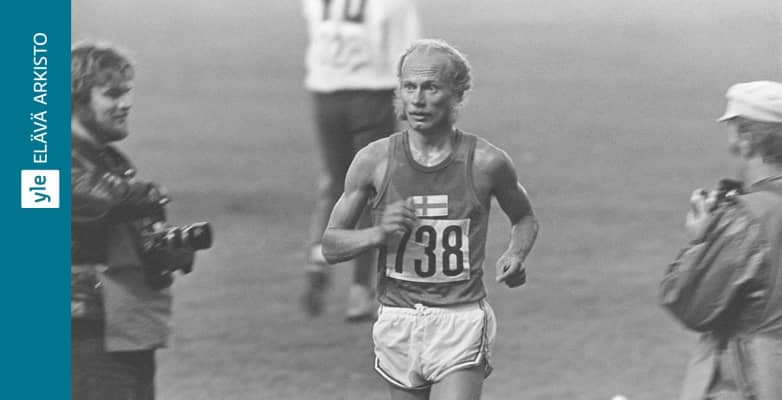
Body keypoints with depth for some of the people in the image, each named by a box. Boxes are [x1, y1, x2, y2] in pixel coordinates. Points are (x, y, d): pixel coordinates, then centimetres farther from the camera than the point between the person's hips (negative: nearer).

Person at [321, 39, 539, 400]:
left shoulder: (486, 162, -5)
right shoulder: (374, 161, -3)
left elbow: (524, 218, 16)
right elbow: (330, 245, 3)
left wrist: (516, 255, -6)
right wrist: (379, 234, -16)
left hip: (461, 321, -2)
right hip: (397, 323, 2)